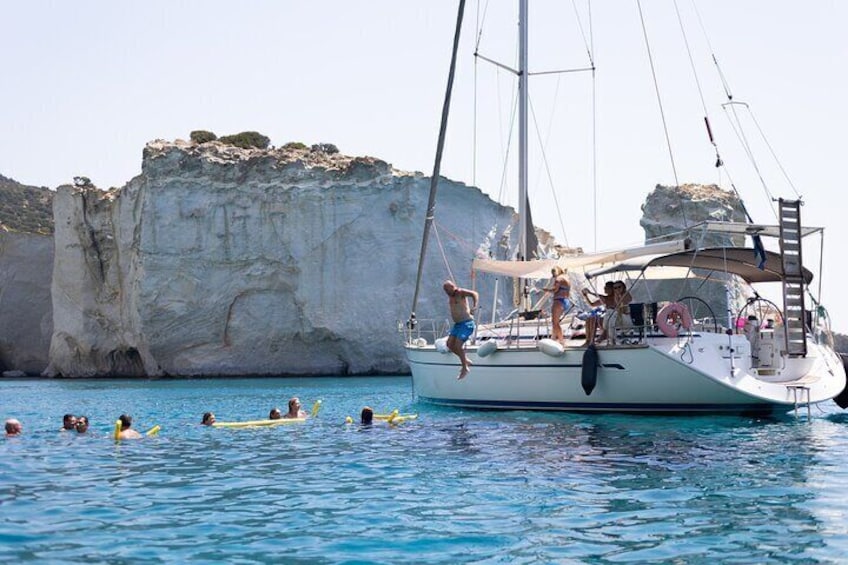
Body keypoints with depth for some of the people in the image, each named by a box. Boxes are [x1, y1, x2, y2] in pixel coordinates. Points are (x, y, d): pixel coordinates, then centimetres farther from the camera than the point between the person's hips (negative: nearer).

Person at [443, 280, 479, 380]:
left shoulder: (460, 292, -12)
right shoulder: (450, 296, 11)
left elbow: (474, 293, -27)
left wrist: (474, 306, -42)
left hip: (466, 323, -9)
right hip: (457, 324, 9)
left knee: (458, 345, -15)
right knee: (450, 344, -1)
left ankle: (465, 368, 0)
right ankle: (466, 361, 14)